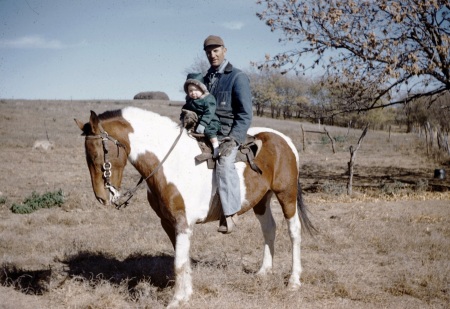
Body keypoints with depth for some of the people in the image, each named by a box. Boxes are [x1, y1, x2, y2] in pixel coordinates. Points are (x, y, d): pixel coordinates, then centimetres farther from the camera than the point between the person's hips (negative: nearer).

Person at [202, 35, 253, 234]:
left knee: (224, 163, -31)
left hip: (229, 134, -7)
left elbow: (245, 114, -8)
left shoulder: (237, 77, -3)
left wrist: (233, 140, -18)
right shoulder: (205, 79, 17)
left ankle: (231, 213, -29)